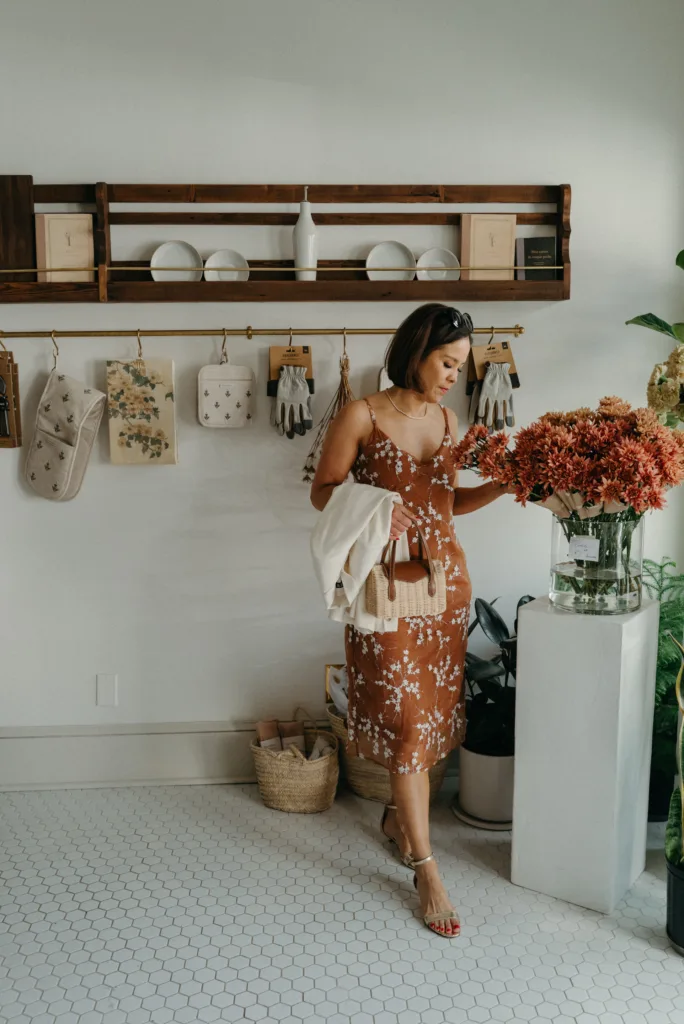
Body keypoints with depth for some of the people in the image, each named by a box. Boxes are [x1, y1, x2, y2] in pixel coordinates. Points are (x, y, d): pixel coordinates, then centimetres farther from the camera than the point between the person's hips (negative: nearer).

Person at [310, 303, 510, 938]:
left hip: (445, 575, 6)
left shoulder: (447, 420, 9)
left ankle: (399, 815, 36)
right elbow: (322, 492, -3)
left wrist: (500, 486, 3)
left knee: (434, 707, 12)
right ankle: (425, 867, 4)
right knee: (404, 716, -4)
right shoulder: (361, 416, -8)